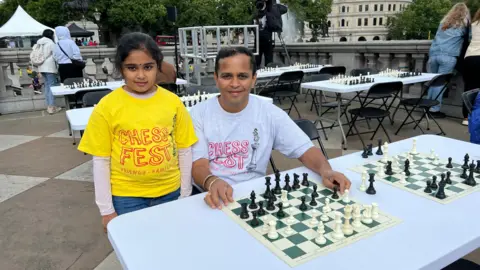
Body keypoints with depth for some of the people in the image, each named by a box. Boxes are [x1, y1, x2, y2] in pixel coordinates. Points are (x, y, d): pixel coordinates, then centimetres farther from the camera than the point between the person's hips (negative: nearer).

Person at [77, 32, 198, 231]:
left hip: (169, 192, 2)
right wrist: (106, 209, -1)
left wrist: (185, 195, 5)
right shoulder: (107, 106, -8)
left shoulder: (173, 102, -4)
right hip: (126, 196, -1)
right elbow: (100, 160, -3)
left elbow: (185, 151, 2)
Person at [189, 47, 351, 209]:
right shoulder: (199, 114, -5)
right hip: (210, 195, 1)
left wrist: (326, 170, -25)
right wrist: (212, 182, -33)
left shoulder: (270, 114, -4)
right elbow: (198, 165, -10)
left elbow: (305, 149, -4)